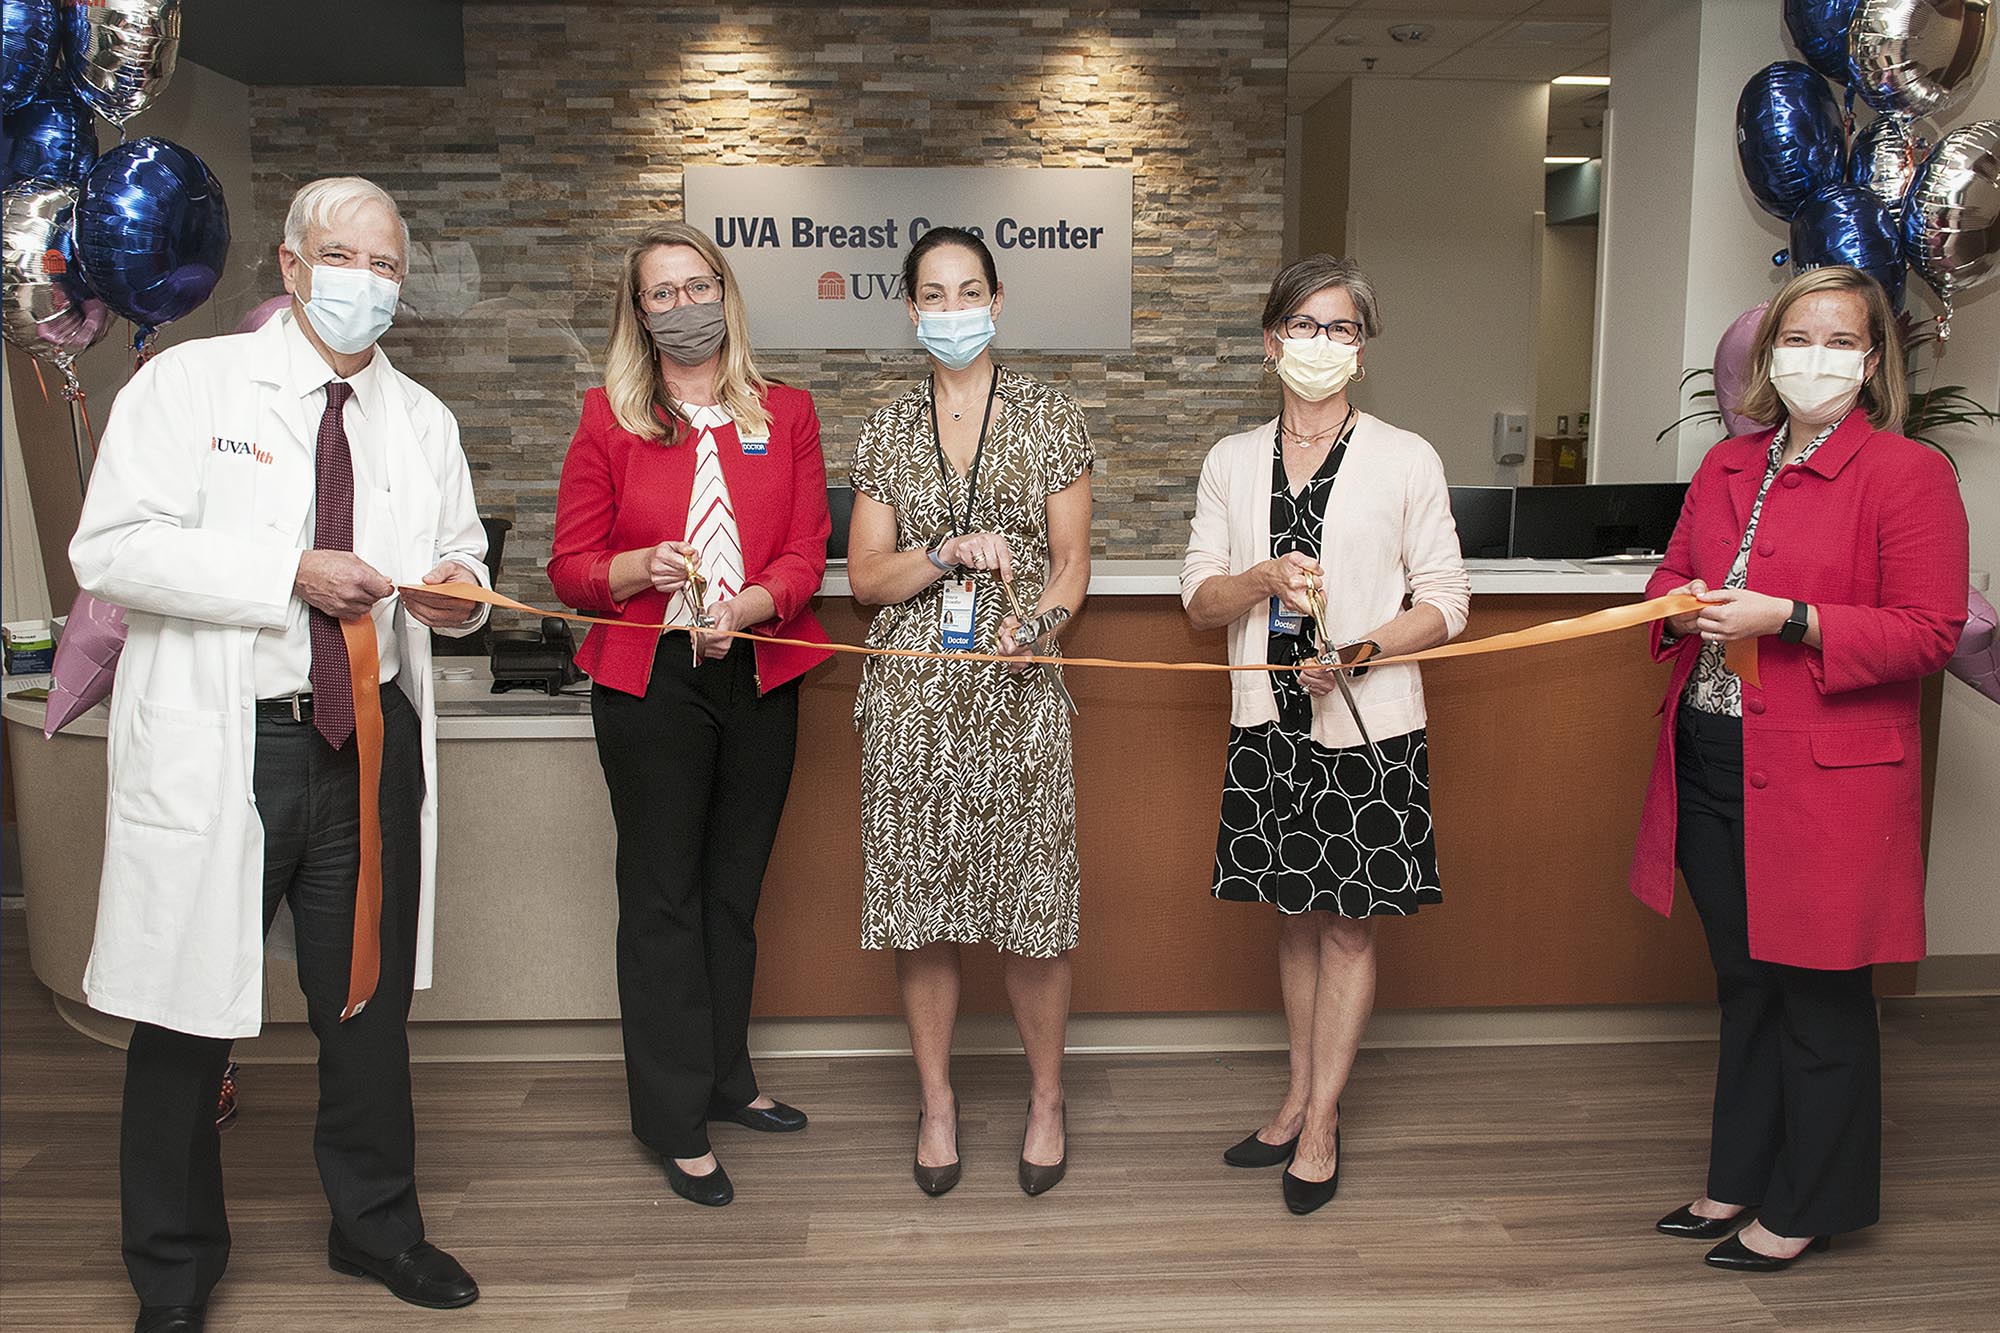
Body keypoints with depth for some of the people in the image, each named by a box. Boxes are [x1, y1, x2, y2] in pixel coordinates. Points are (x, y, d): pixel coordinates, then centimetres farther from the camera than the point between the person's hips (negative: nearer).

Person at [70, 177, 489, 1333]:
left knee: (370, 998, 15)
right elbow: (111, 548, -10)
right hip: (217, 747, -4)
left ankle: (376, 1226, 34)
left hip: (368, 747, 4)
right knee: (187, 1014, 7)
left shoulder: (423, 421, 12)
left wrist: (455, 588, -6)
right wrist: (291, 573, -19)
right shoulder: (189, 383, -1)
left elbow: (462, 557, 18)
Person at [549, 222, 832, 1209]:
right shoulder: (610, 420, 2)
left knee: (733, 887, 14)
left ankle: (725, 1080, 31)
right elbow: (571, 565, 1)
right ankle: (677, 1122, 14)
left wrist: (749, 604, -18)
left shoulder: (786, 415, 8)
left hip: (760, 677, 3)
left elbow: (807, 552, 1)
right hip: (650, 682, -2)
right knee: (662, 894, 3)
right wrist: (642, 567, -19)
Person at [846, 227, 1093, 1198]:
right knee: (919, 908, 6)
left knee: (1031, 911, 2)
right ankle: (937, 1101, 25)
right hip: (911, 699, 2)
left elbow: (1071, 562, 4)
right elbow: (865, 577, 5)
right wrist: (948, 552, -13)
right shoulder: (887, 433, 9)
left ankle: (1046, 1099, 24)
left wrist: (1036, 624, -16)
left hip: (1017, 695, -2)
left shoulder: (1050, 420, 5)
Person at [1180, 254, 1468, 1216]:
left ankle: (1320, 1124, 16)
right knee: (1295, 912, 13)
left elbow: (1444, 603, -2)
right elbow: (1199, 601, 5)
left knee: (1350, 921, 5)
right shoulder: (1231, 462, 7)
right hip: (1269, 725, 3)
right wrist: (1265, 579, -15)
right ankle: (1302, 1099, 28)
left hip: (1369, 729, -3)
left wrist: (1361, 647, -19)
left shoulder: (1406, 460, -2)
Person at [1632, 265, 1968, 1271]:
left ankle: (1807, 1208, 22)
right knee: (1743, 983, 18)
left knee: (1818, 996, 5)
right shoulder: (1726, 466, 12)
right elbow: (1673, 576, 20)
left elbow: (1930, 632, -12)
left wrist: (1786, 619, -21)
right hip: (1710, 765, 7)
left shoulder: (1908, 474, -8)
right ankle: (1739, 1180, 33)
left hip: (1824, 777, -6)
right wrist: (1684, 606, -4)